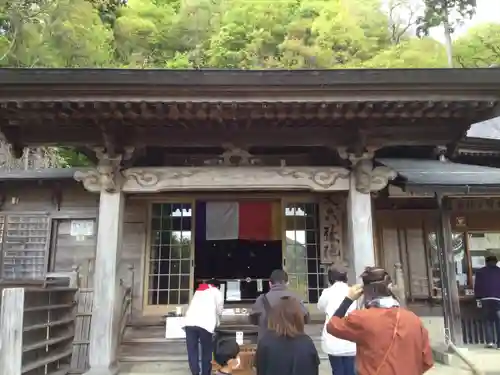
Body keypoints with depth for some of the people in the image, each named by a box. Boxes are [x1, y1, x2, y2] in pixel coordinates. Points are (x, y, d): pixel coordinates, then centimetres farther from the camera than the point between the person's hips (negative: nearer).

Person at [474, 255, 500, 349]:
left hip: (485, 299, 1)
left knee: (488, 320, 8)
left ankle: (489, 341, -2)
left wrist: (478, 298, 10)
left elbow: (476, 286, 6)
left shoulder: (480, 272, 11)